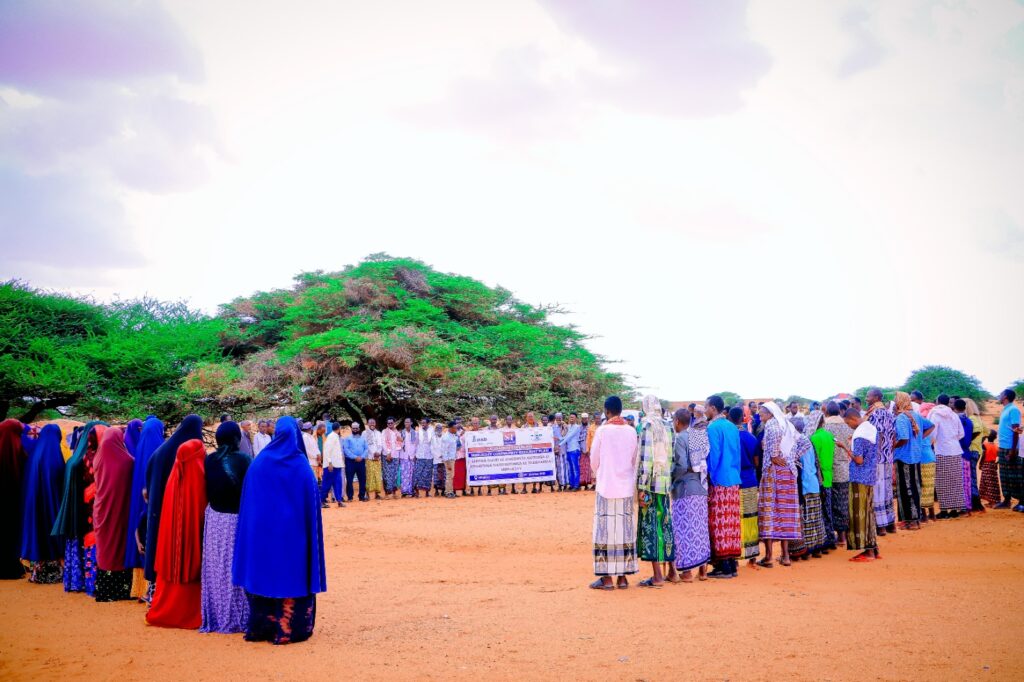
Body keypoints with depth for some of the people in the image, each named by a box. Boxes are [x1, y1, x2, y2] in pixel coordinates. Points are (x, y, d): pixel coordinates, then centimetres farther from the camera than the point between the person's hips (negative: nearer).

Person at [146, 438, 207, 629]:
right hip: (193, 530, -5)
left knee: (172, 568, 13)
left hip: (173, 532, 5)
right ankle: (190, 613, 7)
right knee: (190, 569, 4)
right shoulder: (198, 477, -13)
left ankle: (163, 611, 19)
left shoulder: (174, 478, 1)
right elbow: (203, 506, -10)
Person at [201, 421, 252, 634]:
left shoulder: (209, 460, 1)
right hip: (238, 520, -4)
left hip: (214, 519, 4)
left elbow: (204, 491, 8)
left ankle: (214, 616, 19)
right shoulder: (244, 459, -12)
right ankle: (237, 617, 7)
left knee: (216, 568, 12)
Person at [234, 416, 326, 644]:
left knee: (263, 574, 13)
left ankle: (260, 628, 19)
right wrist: (311, 535, 3)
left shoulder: (259, 462, -3)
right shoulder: (301, 465, -8)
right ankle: (288, 629, 9)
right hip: (293, 532, -2)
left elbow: (247, 501, 1)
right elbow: (311, 504, -5)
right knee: (291, 575, 6)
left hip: (261, 532, 3)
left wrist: (254, 527, 10)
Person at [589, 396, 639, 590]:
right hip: (626, 488, 3)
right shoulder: (631, 431, 1)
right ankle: (623, 576, 10)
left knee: (605, 530, 1)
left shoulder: (602, 431, -8)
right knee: (625, 529, 8)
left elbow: (594, 459, 0)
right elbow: (635, 460, 7)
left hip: (606, 487, -3)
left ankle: (606, 577, 0)